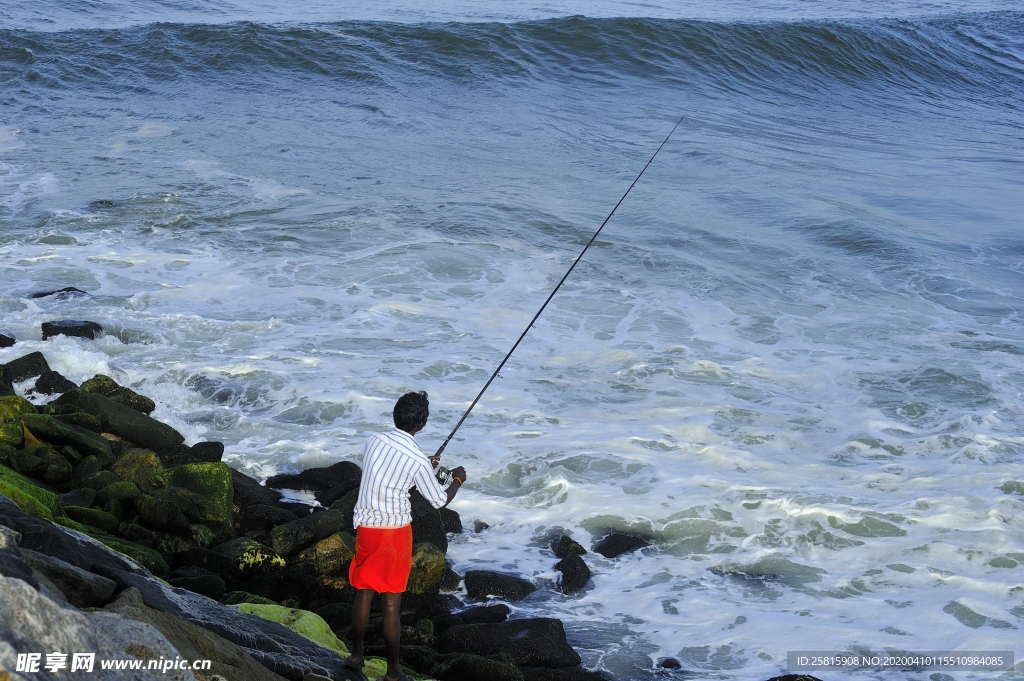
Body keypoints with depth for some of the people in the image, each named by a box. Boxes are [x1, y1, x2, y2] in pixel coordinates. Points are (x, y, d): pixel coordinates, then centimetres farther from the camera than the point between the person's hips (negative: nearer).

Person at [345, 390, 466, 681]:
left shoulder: (374, 440, -2)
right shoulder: (418, 461, -17)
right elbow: (440, 501, -3)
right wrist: (458, 480, 16)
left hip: (365, 527, 4)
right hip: (396, 530, -4)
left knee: (363, 592, 17)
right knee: (392, 602, 4)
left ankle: (356, 656, 25)